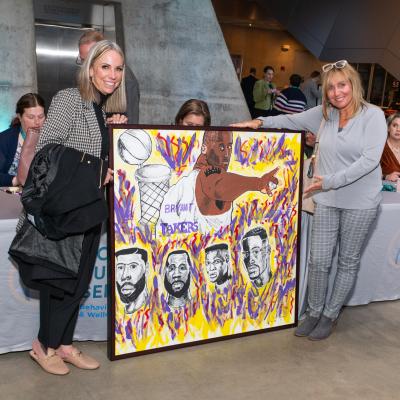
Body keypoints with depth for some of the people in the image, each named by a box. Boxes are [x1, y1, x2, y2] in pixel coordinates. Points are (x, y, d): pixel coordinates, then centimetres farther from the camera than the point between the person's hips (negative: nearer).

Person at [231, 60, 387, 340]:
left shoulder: (373, 115, -10)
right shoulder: (324, 114, 4)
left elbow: (370, 159, -19)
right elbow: (292, 120, 17)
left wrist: (331, 180, -24)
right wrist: (260, 122, 4)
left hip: (360, 203, -3)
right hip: (327, 201, 4)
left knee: (348, 262, 11)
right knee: (319, 260, 6)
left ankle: (330, 315, 27)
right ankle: (314, 312, 25)